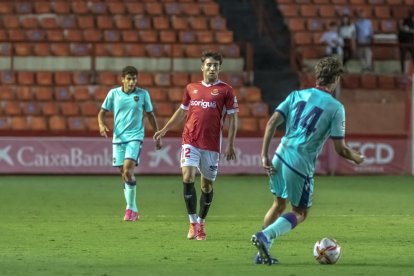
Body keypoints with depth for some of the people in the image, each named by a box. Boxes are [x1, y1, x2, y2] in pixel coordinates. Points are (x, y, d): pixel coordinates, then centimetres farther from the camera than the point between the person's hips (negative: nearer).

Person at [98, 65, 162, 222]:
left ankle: (130, 208, -10)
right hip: (118, 138, 3)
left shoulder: (143, 94, 2)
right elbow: (102, 112, 9)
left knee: (128, 171, -19)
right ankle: (133, 210, 16)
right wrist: (101, 125, -13)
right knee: (123, 174, 5)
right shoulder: (114, 93, 3)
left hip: (135, 137, -3)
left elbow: (150, 115, 12)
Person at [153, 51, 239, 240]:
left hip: (211, 145, -2)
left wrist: (230, 145, -6)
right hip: (190, 141, 2)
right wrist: (164, 130, 24)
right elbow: (182, 111, 24)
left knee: (207, 185, 6)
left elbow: (232, 118, 1)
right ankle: (193, 223, -8)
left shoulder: (225, 90, 2)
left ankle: (201, 223, 23)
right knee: (188, 178, -15)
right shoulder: (191, 88, 12)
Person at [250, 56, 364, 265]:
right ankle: (265, 236, -12)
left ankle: (263, 253, 20)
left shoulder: (297, 95, 9)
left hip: (281, 155, 5)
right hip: (302, 163, -5)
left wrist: (264, 155, 2)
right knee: (300, 214, 11)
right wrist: (357, 158, 16)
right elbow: (340, 149, -5)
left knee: (279, 204, 24)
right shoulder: (336, 108, -4)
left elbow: (272, 123, 0)